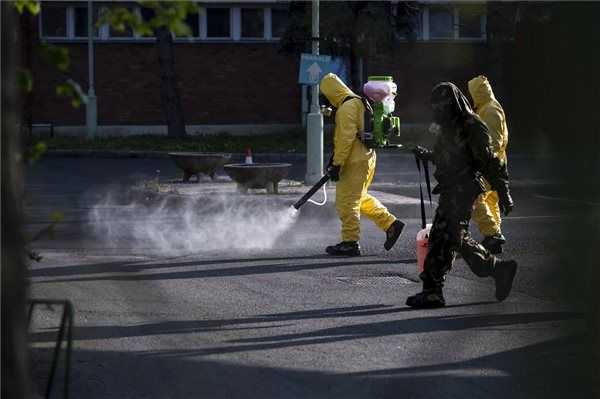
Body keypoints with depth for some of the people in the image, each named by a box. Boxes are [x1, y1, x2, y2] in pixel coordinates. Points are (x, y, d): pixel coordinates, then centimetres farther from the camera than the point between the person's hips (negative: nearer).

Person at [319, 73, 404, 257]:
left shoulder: (347, 107, -16)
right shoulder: (358, 102, 17)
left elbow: (347, 138, -22)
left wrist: (336, 164, -20)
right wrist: (335, 160, 25)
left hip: (355, 162, -10)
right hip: (366, 157, 10)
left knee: (347, 201, -4)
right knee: (361, 198, 20)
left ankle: (350, 243, 1)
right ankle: (391, 224, 19)